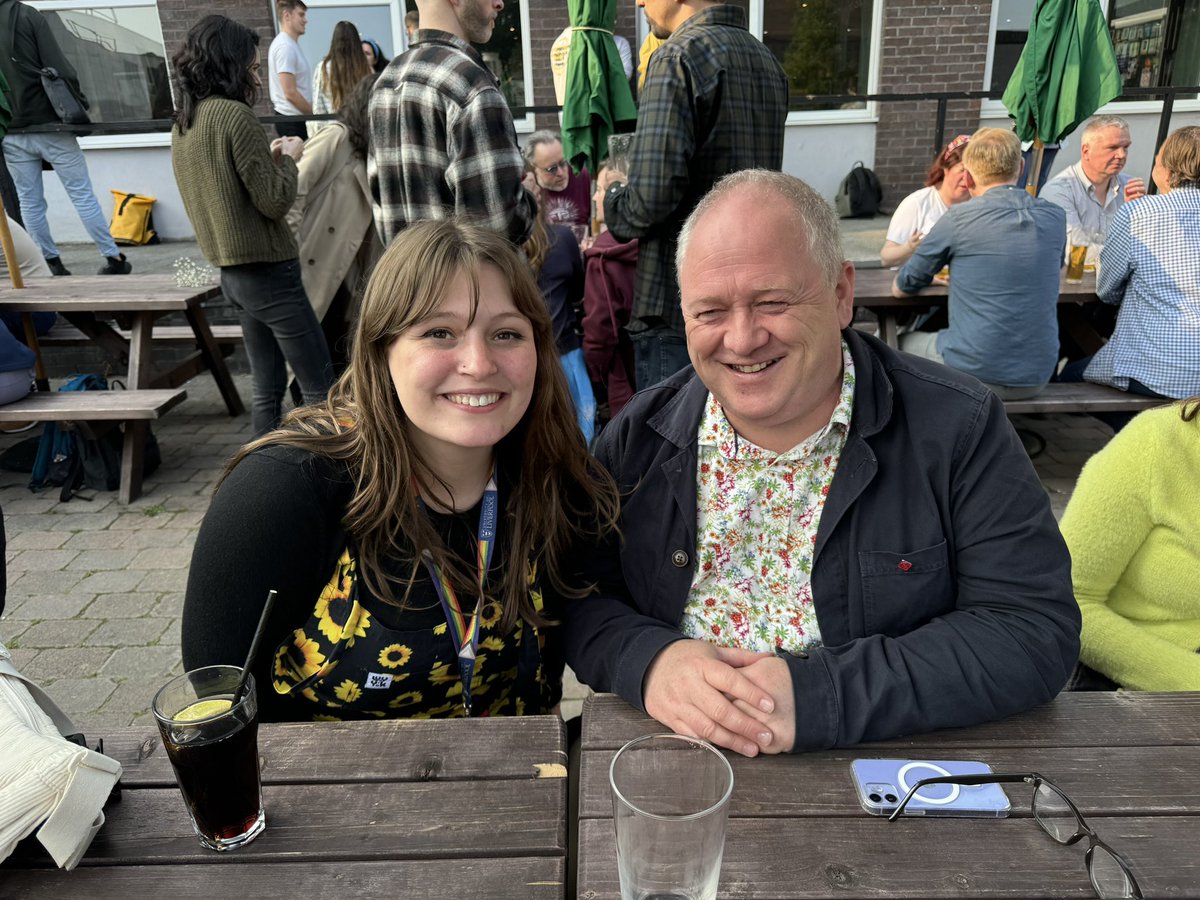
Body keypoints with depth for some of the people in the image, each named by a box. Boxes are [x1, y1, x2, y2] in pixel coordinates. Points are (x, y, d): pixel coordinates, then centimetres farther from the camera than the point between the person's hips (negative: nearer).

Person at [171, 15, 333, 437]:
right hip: (268, 271, -9)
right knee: (319, 389, -2)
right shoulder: (234, 114, -14)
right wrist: (289, 158, 1)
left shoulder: (183, 123, 11)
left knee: (267, 388, 14)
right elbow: (275, 201, -15)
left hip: (232, 272, 9)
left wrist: (268, 157, 14)